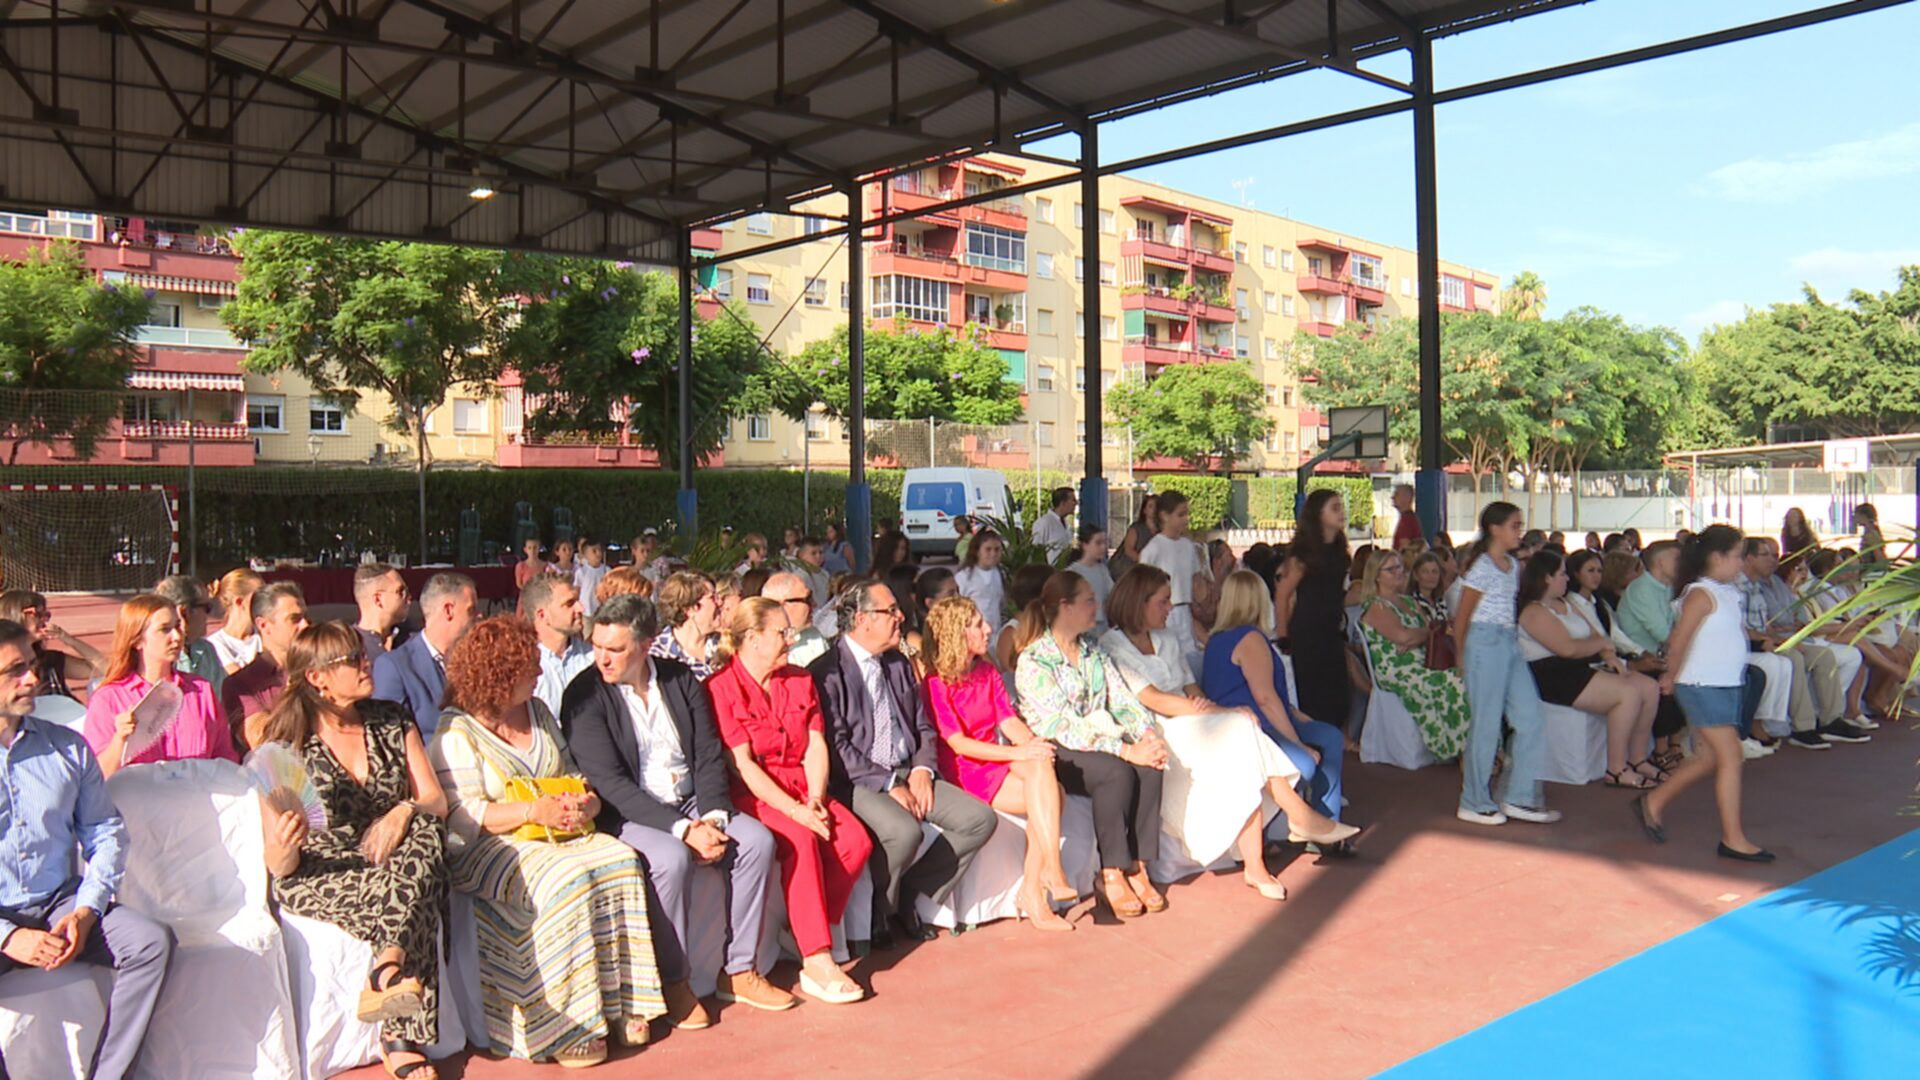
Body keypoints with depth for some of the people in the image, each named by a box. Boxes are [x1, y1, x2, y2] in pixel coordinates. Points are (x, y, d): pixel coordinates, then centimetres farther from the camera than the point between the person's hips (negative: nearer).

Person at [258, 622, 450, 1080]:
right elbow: (279, 866, -4)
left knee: (425, 829, -32)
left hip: (392, 861, 4)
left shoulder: (392, 721, 10)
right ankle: (402, 1038, -35)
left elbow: (436, 801, 5)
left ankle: (386, 972, -43)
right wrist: (283, 848, -30)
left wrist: (403, 812, -18)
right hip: (318, 880, -3)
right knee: (413, 897, -34)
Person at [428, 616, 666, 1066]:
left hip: (558, 835, 7)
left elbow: (572, 773, 19)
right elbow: (461, 816, -13)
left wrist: (587, 801, -4)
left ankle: (621, 1003, -17)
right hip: (489, 850, -6)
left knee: (621, 861, -21)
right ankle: (567, 1028, -25)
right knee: (567, 879, -33)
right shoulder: (457, 730, -6)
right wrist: (533, 811, -22)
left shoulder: (538, 711, 16)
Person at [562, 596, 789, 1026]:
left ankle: (739, 971, -4)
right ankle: (673, 984, -14)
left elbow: (710, 756, 4)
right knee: (671, 858, -33)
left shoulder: (681, 679, 4)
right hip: (628, 815, -5)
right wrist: (683, 829, -24)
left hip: (691, 803, 5)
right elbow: (610, 783, -17)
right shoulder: (585, 695, -10)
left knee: (757, 840, -16)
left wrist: (712, 817, -13)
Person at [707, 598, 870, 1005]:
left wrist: (815, 799, -10)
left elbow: (816, 746, 8)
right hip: (752, 796, -6)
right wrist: (793, 810, -21)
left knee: (857, 840, -20)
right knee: (801, 841, -33)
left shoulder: (800, 681, 14)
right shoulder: (721, 688, -7)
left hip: (803, 789, 6)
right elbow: (741, 764, -13)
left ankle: (811, 935, -8)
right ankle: (817, 963, -30)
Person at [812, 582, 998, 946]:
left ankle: (910, 896, 3)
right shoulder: (826, 673, -8)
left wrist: (922, 770, -1)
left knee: (980, 819, -9)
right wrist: (889, 784, -17)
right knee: (905, 831, -34)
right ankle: (878, 910, -5)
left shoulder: (900, 665, 16)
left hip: (909, 774, 8)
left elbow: (924, 728, 19)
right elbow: (836, 747, -14)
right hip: (859, 783, -7)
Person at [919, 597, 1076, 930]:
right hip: (962, 773, -6)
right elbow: (959, 744, -14)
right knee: (1048, 793, -26)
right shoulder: (935, 684, -7)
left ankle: (1032, 891, -20)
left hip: (998, 763, 6)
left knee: (1045, 778, -26)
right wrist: (1020, 753, -23)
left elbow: (1009, 721, 8)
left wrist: (1034, 744, -15)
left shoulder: (987, 671, 16)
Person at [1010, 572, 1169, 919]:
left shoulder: (1094, 651, 14)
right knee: (1117, 771, -32)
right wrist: (1127, 750, -27)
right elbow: (1064, 726, -21)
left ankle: (1136, 867, -15)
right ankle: (1111, 876, -19)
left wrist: (1148, 735, -14)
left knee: (1150, 766, -22)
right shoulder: (1032, 662, -12)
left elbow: (1122, 699, 7)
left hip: (1098, 742, 7)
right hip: (1056, 754, -6)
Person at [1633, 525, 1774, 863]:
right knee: (1730, 757, -8)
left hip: (1726, 685, 9)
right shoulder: (1701, 593, -16)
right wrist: (1671, 677, -8)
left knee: (1708, 758, 14)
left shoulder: (1728, 593, 13)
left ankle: (1654, 802, 27)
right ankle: (1733, 838, -1)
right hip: (1703, 686, -9)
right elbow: (1678, 641, -18)